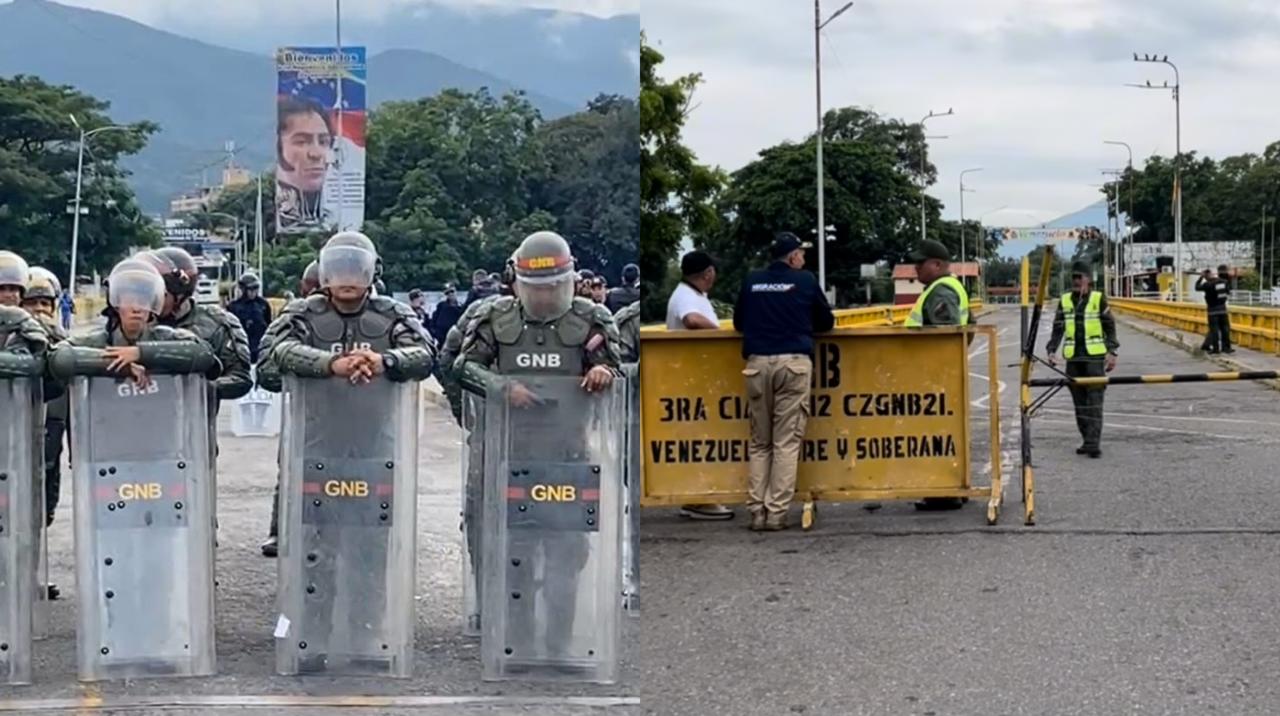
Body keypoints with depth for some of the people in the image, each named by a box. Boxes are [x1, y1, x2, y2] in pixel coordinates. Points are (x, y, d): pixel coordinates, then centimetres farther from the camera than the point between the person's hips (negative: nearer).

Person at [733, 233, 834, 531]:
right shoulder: (805, 281, 5)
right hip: (793, 362, -3)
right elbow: (826, 322, 15)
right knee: (787, 442, -2)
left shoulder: (752, 282, 12)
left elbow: (738, 323, 22)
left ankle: (757, 511, 3)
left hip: (758, 362, 3)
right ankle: (776, 512, -7)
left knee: (759, 442, 9)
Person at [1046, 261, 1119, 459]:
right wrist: (1051, 350, -1)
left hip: (1095, 357, -4)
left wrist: (1111, 352, -4)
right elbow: (1057, 329, 11)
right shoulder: (1065, 301, 9)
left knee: (1094, 400, -10)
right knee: (1079, 401, 7)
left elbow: (1110, 327, 2)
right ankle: (1088, 441, 14)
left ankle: (1093, 443, -13)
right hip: (1073, 358, 4)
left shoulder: (1098, 299, -1)